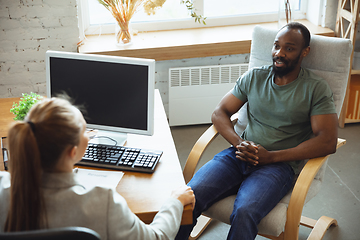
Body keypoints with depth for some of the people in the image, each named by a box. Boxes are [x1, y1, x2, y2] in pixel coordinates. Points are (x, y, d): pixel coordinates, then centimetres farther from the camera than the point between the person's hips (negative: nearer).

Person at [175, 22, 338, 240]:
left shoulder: (316, 89, 3)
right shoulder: (254, 77, 14)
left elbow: (328, 142, -7)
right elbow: (220, 112, 15)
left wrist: (271, 156, -13)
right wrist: (239, 143, -8)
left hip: (279, 165, -3)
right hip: (239, 155, 3)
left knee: (244, 212, -34)